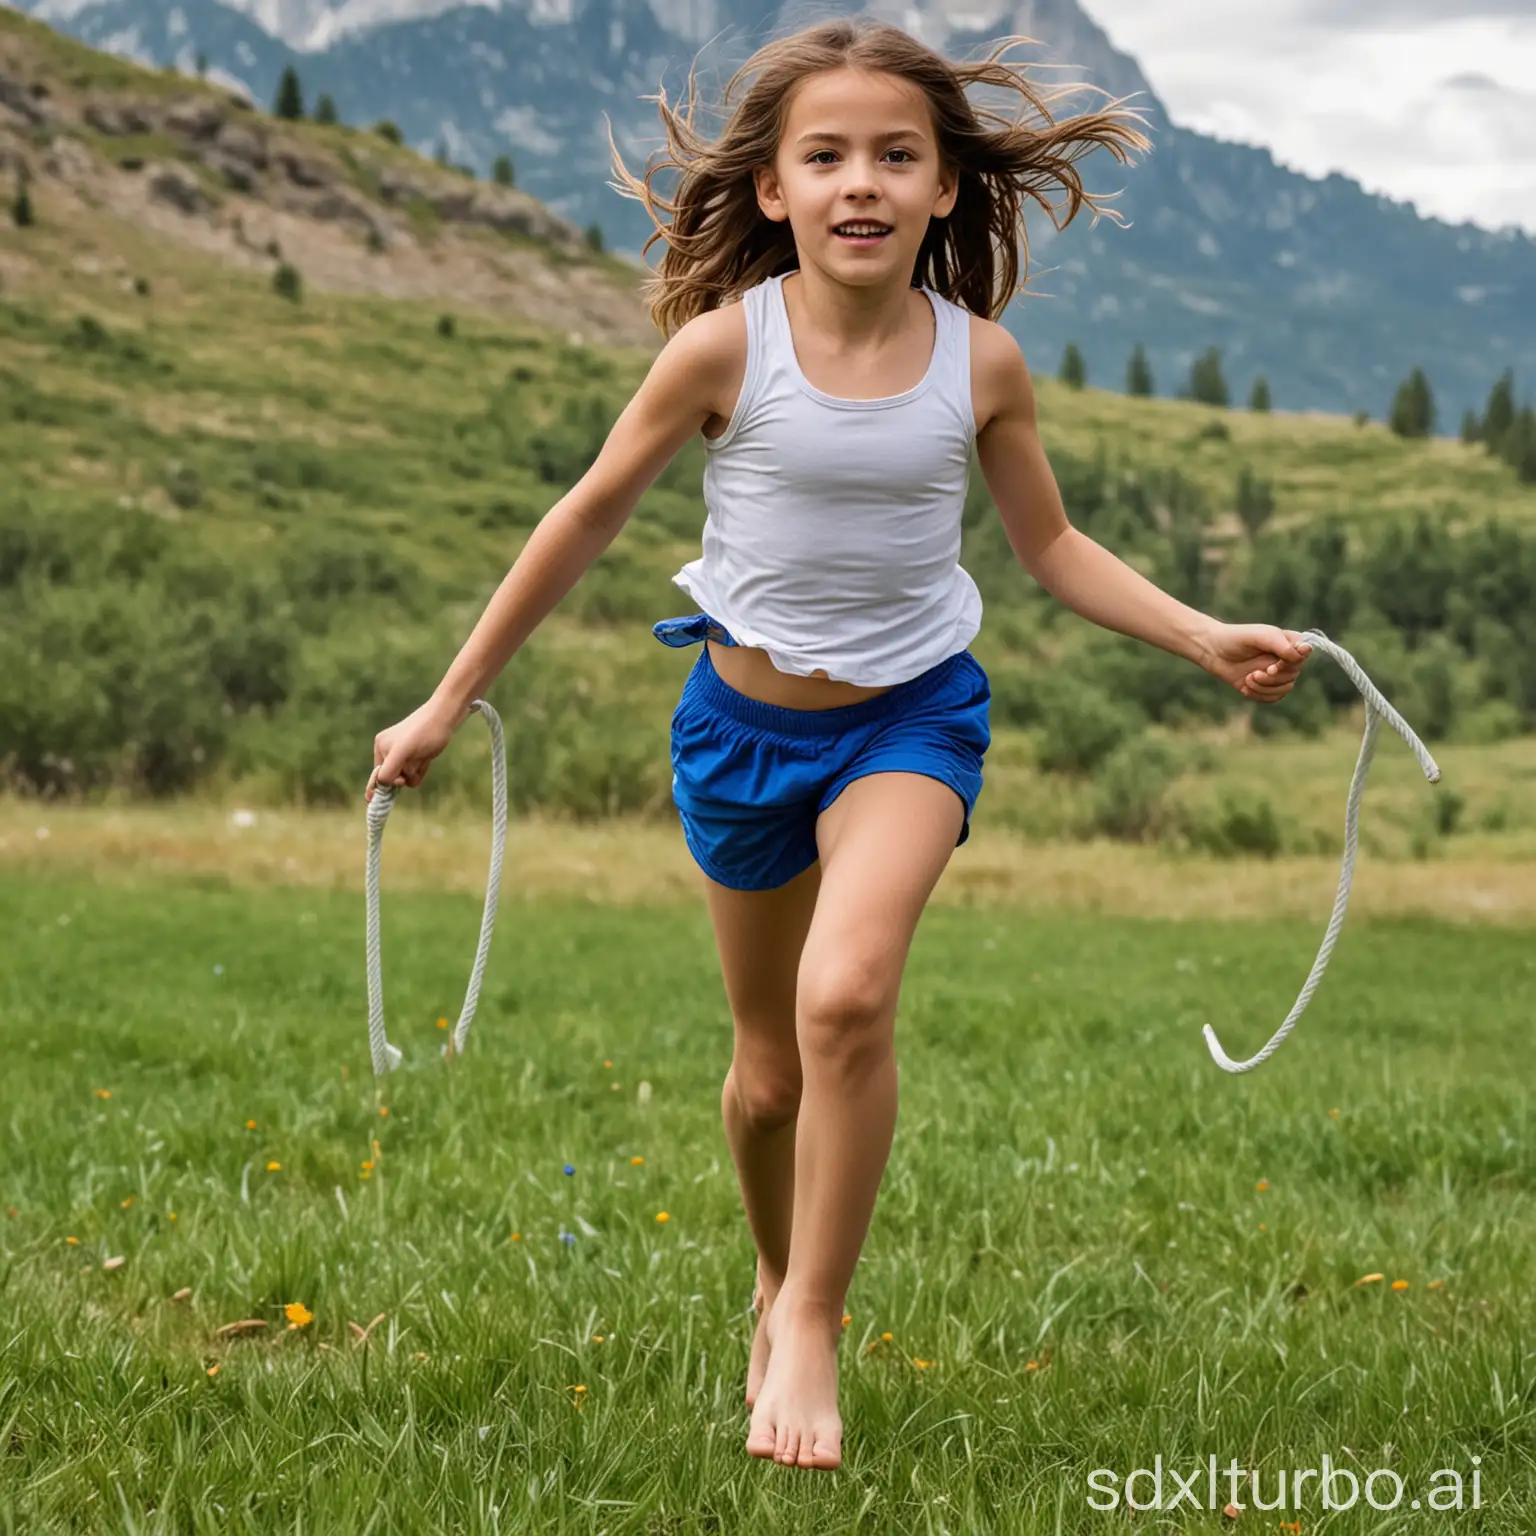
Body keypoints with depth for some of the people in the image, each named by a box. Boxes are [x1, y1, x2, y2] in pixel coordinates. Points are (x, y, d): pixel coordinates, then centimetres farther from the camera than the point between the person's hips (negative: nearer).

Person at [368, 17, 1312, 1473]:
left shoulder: (981, 360, -11)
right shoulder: (725, 345, -16)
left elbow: (1051, 547, 6)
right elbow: (588, 514, -5)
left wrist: (1204, 636, -7)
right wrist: (448, 704, -1)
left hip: (911, 713, 0)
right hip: (748, 717, 1)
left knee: (847, 995, -26)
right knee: (768, 1069, 12)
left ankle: (813, 1325, -8)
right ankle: (775, 1284, 42)